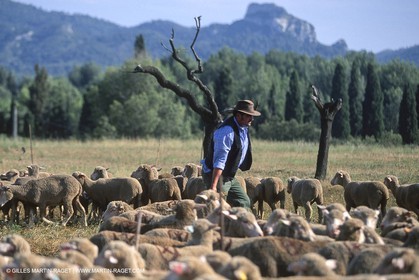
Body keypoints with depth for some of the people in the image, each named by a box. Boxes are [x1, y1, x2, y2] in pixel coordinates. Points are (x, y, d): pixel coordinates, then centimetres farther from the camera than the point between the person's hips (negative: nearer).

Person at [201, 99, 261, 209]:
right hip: (216, 175, -10)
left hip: (229, 177, 10)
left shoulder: (244, 128, 5)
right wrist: (213, 186, -34)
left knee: (244, 202, 11)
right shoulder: (227, 131, -25)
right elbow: (219, 161, -30)